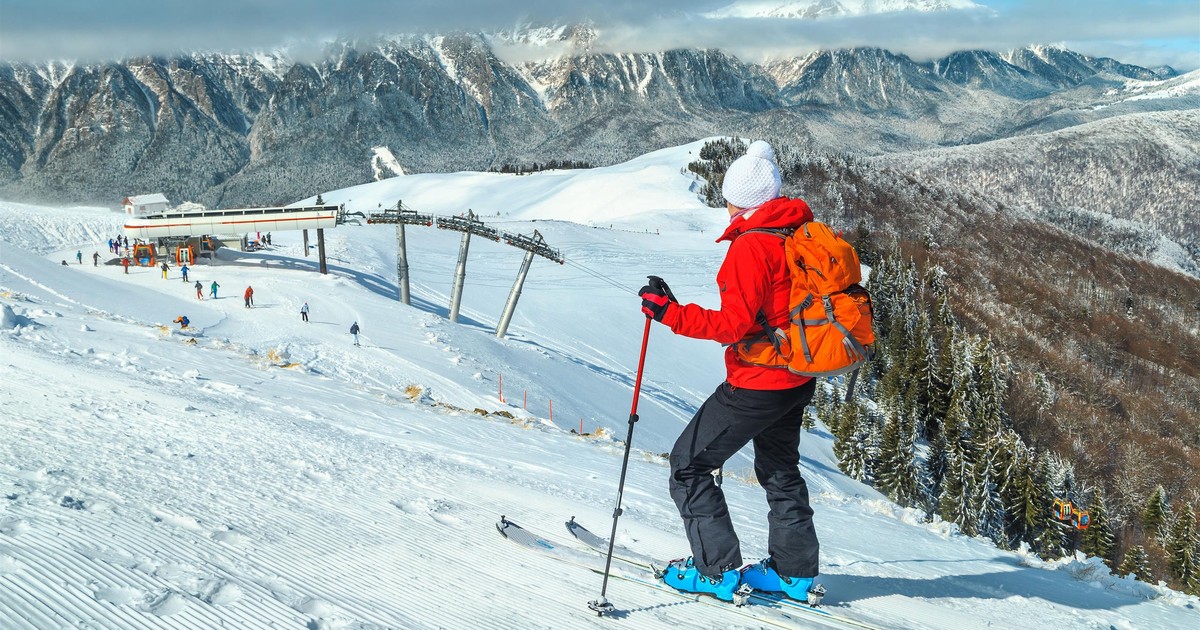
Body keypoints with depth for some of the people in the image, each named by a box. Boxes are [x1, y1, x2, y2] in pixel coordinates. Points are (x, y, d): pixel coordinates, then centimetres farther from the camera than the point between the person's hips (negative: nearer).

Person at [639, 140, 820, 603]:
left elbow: (735, 323, -27)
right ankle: (795, 571, 32)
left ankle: (716, 571, 6)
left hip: (757, 383, -9)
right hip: (799, 379, 9)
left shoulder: (750, 246, -22)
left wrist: (669, 312, -25)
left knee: (688, 464, 3)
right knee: (779, 469, 26)